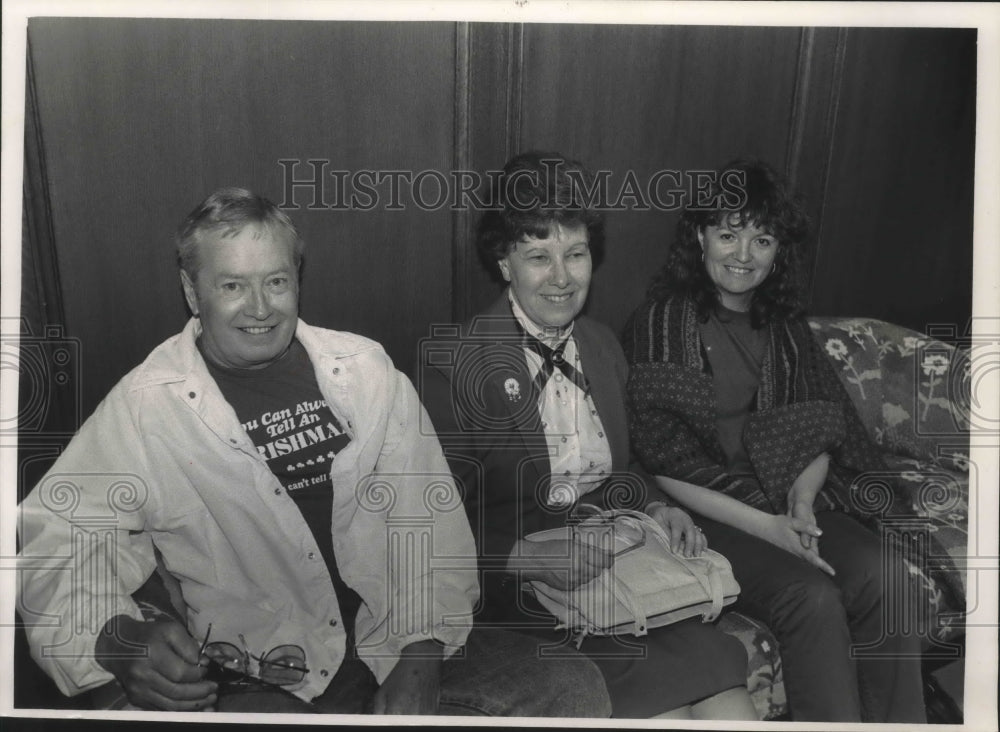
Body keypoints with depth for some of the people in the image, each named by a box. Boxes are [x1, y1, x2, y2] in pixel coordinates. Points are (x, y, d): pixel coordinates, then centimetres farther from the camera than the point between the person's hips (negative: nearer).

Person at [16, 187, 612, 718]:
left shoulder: (364, 367, 4)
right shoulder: (145, 406, -2)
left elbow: (429, 515, 2)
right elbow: (54, 537, 0)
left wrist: (421, 656, -8)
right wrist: (120, 640, -20)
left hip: (399, 637, 3)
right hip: (260, 682, -2)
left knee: (577, 689, -12)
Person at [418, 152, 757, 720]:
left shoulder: (603, 347, 12)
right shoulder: (453, 361, -8)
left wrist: (656, 508, 4)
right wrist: (528, 557, -23)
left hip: (615, 567, 6)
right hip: (519, 594, -5)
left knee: (732, 712, -15)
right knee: (665, 711, -23)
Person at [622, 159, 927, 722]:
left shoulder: (786, 327, 14)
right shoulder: (661, 323, -4)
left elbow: (819, 432, 12)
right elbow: (662, 464, -10)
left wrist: (802, 502, -10)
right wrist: (765, 526, -16)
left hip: (787, 499, 5)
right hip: (706, 513, -5)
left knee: (883, 575, -21)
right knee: (813, 596, -28)